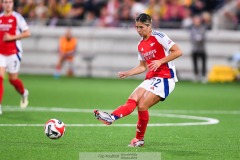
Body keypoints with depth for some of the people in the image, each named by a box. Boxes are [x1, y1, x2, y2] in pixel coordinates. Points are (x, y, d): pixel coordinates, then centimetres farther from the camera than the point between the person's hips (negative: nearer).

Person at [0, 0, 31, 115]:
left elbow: (27, 33, -9)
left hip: (13, 52, -3)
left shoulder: (17, 17, -6)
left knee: (13, 79, 4)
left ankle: (24, 93, 37)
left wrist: (12, 37, -17)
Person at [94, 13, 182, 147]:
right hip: (151, 78, 7)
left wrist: (160, 61, -18)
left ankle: (140, 139, -2)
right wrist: (127, 73, 9)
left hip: (165, 78, -7)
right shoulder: (141, 45, 15)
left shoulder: (159, 37, -8)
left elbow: (178, 52, -12)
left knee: (142, 105, -16)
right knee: (132, 100, -15)